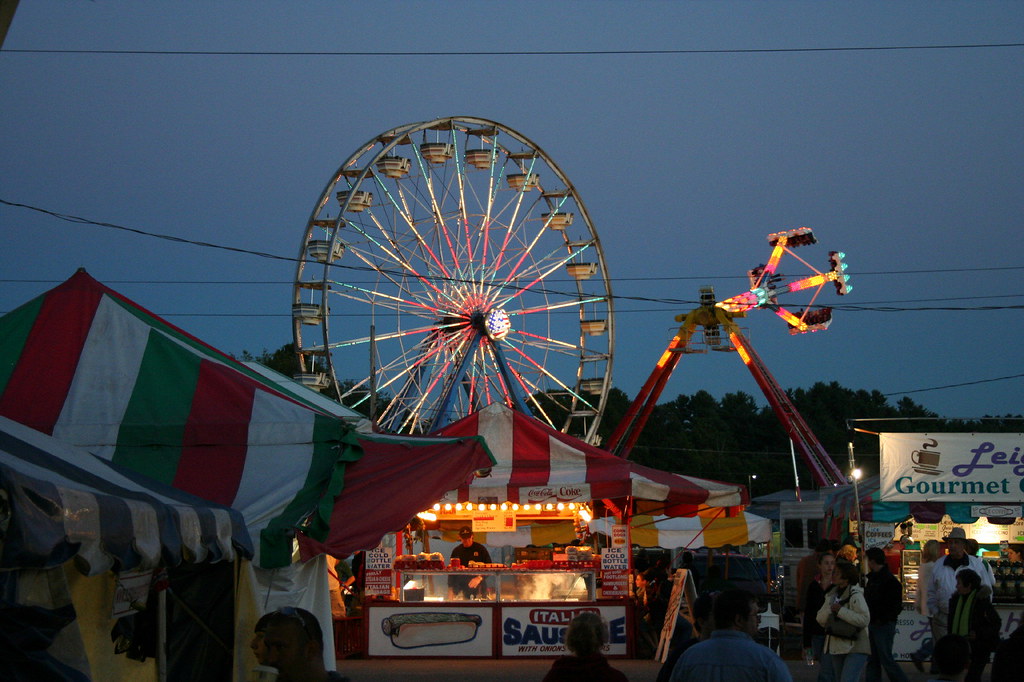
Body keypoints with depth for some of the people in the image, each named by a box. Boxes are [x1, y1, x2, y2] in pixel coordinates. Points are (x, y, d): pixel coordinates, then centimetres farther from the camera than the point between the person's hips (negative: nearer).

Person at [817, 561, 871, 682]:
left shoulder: (855, 595, -10)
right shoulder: (831, 595, 14)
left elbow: (864, 619, -22)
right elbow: (820, 619, 10)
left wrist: (841, 611, -19)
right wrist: (830, 610, -10)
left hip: (855, 649, -9)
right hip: (836, 648, 9)